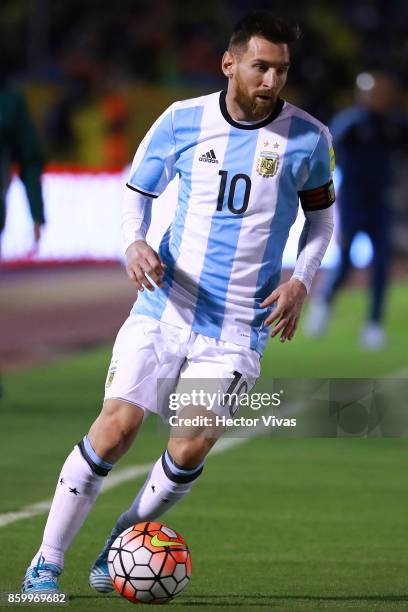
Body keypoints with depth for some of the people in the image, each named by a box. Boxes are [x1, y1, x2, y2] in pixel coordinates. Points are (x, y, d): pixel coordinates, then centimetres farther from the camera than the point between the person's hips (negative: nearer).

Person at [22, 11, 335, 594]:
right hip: (164, 305, 0)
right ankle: (46, 563, -1)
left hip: (238, 327, 0)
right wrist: (134, 244, -9)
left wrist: (300, 280, -1)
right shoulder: (182, 120, -2)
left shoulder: (308, 138, -2)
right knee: (116, 426, -13)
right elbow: (137, 191, 11)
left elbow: (320, 215, 14)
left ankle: (121, 545, 15)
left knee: (190, 450, -11)